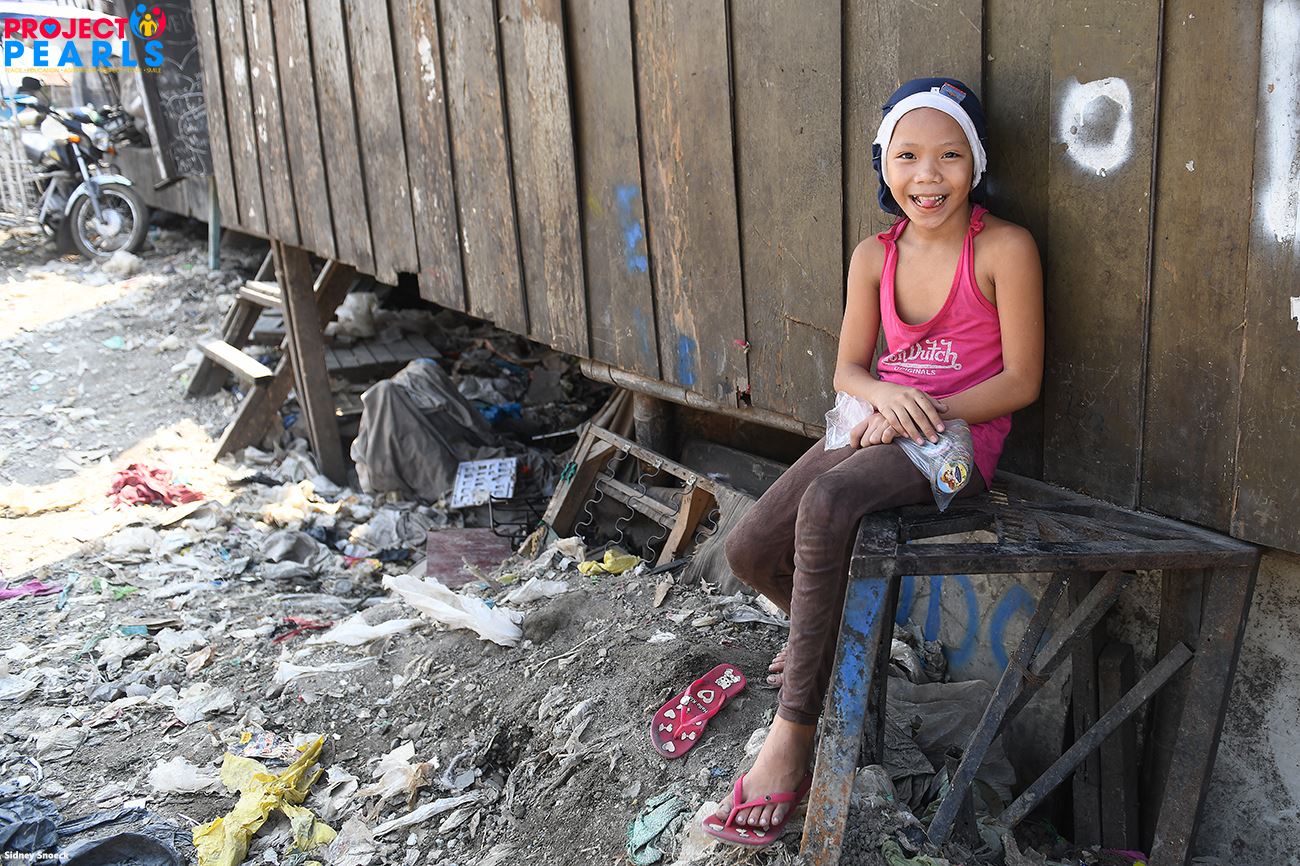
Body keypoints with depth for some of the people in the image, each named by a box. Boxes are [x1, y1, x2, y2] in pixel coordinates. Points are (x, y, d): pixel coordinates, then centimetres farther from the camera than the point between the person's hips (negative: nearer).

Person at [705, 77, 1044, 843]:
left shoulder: (1005, 249, -9)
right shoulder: (876, 256, 6)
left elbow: (1023, 381, -8)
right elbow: (849, 366, 10)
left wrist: (923, 415, -17)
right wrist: (887, 395, -13)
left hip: (959, 436, -6)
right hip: (876, 424, 6)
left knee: (826, 504, -35)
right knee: (751, 550, -8)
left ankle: (795, 733, -25)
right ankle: (828, 632, 27)